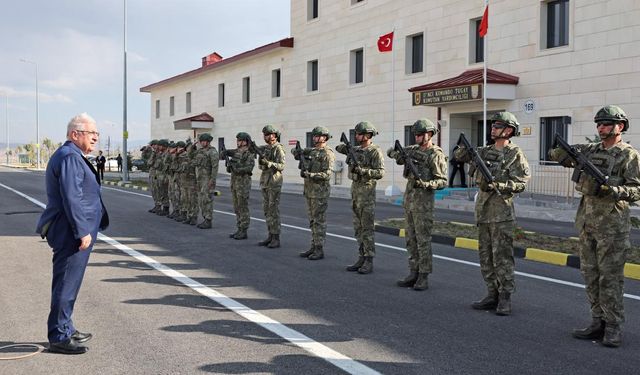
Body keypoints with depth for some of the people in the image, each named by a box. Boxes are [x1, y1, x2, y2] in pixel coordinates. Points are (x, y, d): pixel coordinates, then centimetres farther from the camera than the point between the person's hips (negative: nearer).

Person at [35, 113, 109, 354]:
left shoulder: (73, 156, 18)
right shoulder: (70, 157, -17)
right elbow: (71, 198, -23)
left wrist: (85, 229, 26)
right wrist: (82, 232, -22)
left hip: (69, 233, 11)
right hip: (71, 233, -11)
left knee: (67, 282, 18)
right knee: (67, 283, -5)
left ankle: (65, 329, 29)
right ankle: (59, 337, 2)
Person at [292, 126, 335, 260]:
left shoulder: (328, 154, -12)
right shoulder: (311, 151, 13)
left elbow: (327, 175, -20)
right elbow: (294, 151, 21)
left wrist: (309, 175, -27)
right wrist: (298, 151, -2)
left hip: (320, 192, -8)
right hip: (309, 190, 8)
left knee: (319, 221, -5)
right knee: (312, 220, 11)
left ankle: (319, 250, -1)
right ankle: (314, 246, 18)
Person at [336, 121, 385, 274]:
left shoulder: (375, 151, -11)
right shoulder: (356, 149, 12)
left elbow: (380, 173, -18)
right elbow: (339, 148, 22)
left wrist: (361, 170, -26)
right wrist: (346, 146, 0)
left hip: (367, 191, -8)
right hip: (355, 189, 8)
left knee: (367, 228, -6)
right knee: (358, 227, 9)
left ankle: (369, 262, -2)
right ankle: (361, 259, 14)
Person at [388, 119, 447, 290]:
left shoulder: (436, 155, -10)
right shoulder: (414, 149, 11)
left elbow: (443, 181, -13)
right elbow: (391, 152, 16)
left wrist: (425, 184, -29)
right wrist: (399, 154, -6)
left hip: (424, 201, -7)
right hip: (409, 199, 8)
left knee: (423, 240, -5)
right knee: (411, 239, 9)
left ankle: (424, 277, 1)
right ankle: (414, 274, 16)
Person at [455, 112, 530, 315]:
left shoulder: (515, 154, -5)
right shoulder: (485, 151, 13)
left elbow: (521, 182, -12)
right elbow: (459, 156, 17)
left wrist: (497, 185, -21)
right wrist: (465, 147, -4)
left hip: (501, 211, -7)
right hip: (482, 209, 7)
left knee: (502, 256, -5)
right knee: (486, 256, 10)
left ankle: (505, 298, 1)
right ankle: (492, 295, 18)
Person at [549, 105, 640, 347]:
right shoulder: (590, 150, 13)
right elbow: (556, 155, 14)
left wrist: (612, 190, -25)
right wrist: (569, 152, -7)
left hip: (612, 222, -6)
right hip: (587, 220, 6)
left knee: (610, 277, -3)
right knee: (590, 275, 9)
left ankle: (613, 328, 5)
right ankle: (598, 324, 17)